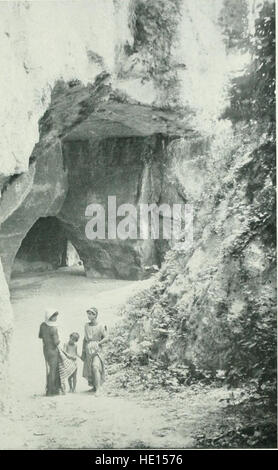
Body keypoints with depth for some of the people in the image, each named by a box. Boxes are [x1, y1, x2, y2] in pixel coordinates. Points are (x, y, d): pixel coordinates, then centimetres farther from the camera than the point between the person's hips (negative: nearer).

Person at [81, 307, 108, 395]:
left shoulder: (100, 326, -6)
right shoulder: (86, 325, 8)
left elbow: (106, 338, -7)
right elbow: (85, 339, 13)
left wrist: (97, 344, -16)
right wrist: (83, 352, 14)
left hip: (97, 350, -5)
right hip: (88, 351, 5)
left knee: (95, 367, -22)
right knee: (88, 370, 7)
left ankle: (98, 389, -20)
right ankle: (94, 387, 25)